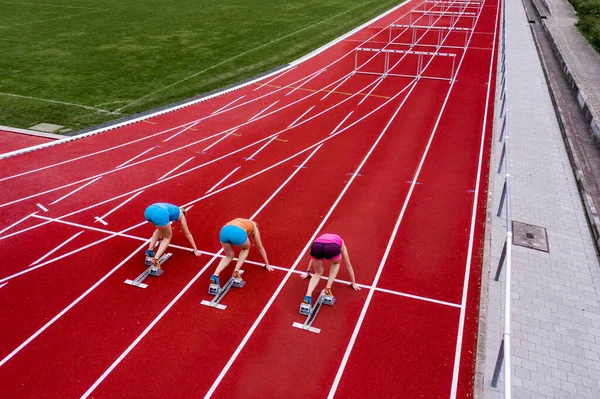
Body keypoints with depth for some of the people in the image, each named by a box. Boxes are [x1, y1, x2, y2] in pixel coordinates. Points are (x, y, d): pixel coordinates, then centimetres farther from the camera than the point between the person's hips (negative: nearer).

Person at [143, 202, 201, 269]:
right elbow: (188, 234, 36)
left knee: (161, 229, 36)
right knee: (168, 237, 19)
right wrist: (195, 250, 43)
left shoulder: (172, 209, 43)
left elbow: (161, 226, 58)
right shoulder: (181, 215, 30)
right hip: (160, 214, -6)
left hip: (148, 210, 6)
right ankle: (155, 259, 1)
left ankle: (150, 250, 26)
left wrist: (159, 239, 74)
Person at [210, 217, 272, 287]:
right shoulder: (254, 228, 34)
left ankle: (215, 275, 4)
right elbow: (261, 248, 42)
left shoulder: (240, 222, 44)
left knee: (229, 256, 27)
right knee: (246, 248, 31)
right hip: (238, 233, -4)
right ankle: (236, 272, 15)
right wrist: (267, 264, 52)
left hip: (224, 231, 4)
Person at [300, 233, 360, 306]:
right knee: (336, 263, 34)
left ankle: (308, 295, 3)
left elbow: (313, 258, 58)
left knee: (318, 273, 26)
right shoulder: (341, 243, 41)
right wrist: (353, 282, 57)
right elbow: (348, 266, 48)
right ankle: (328, 289, 20)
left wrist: (308, 272, 71)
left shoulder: (322, 238, 46)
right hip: (332, 247, -2)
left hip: (316, 246, 2)